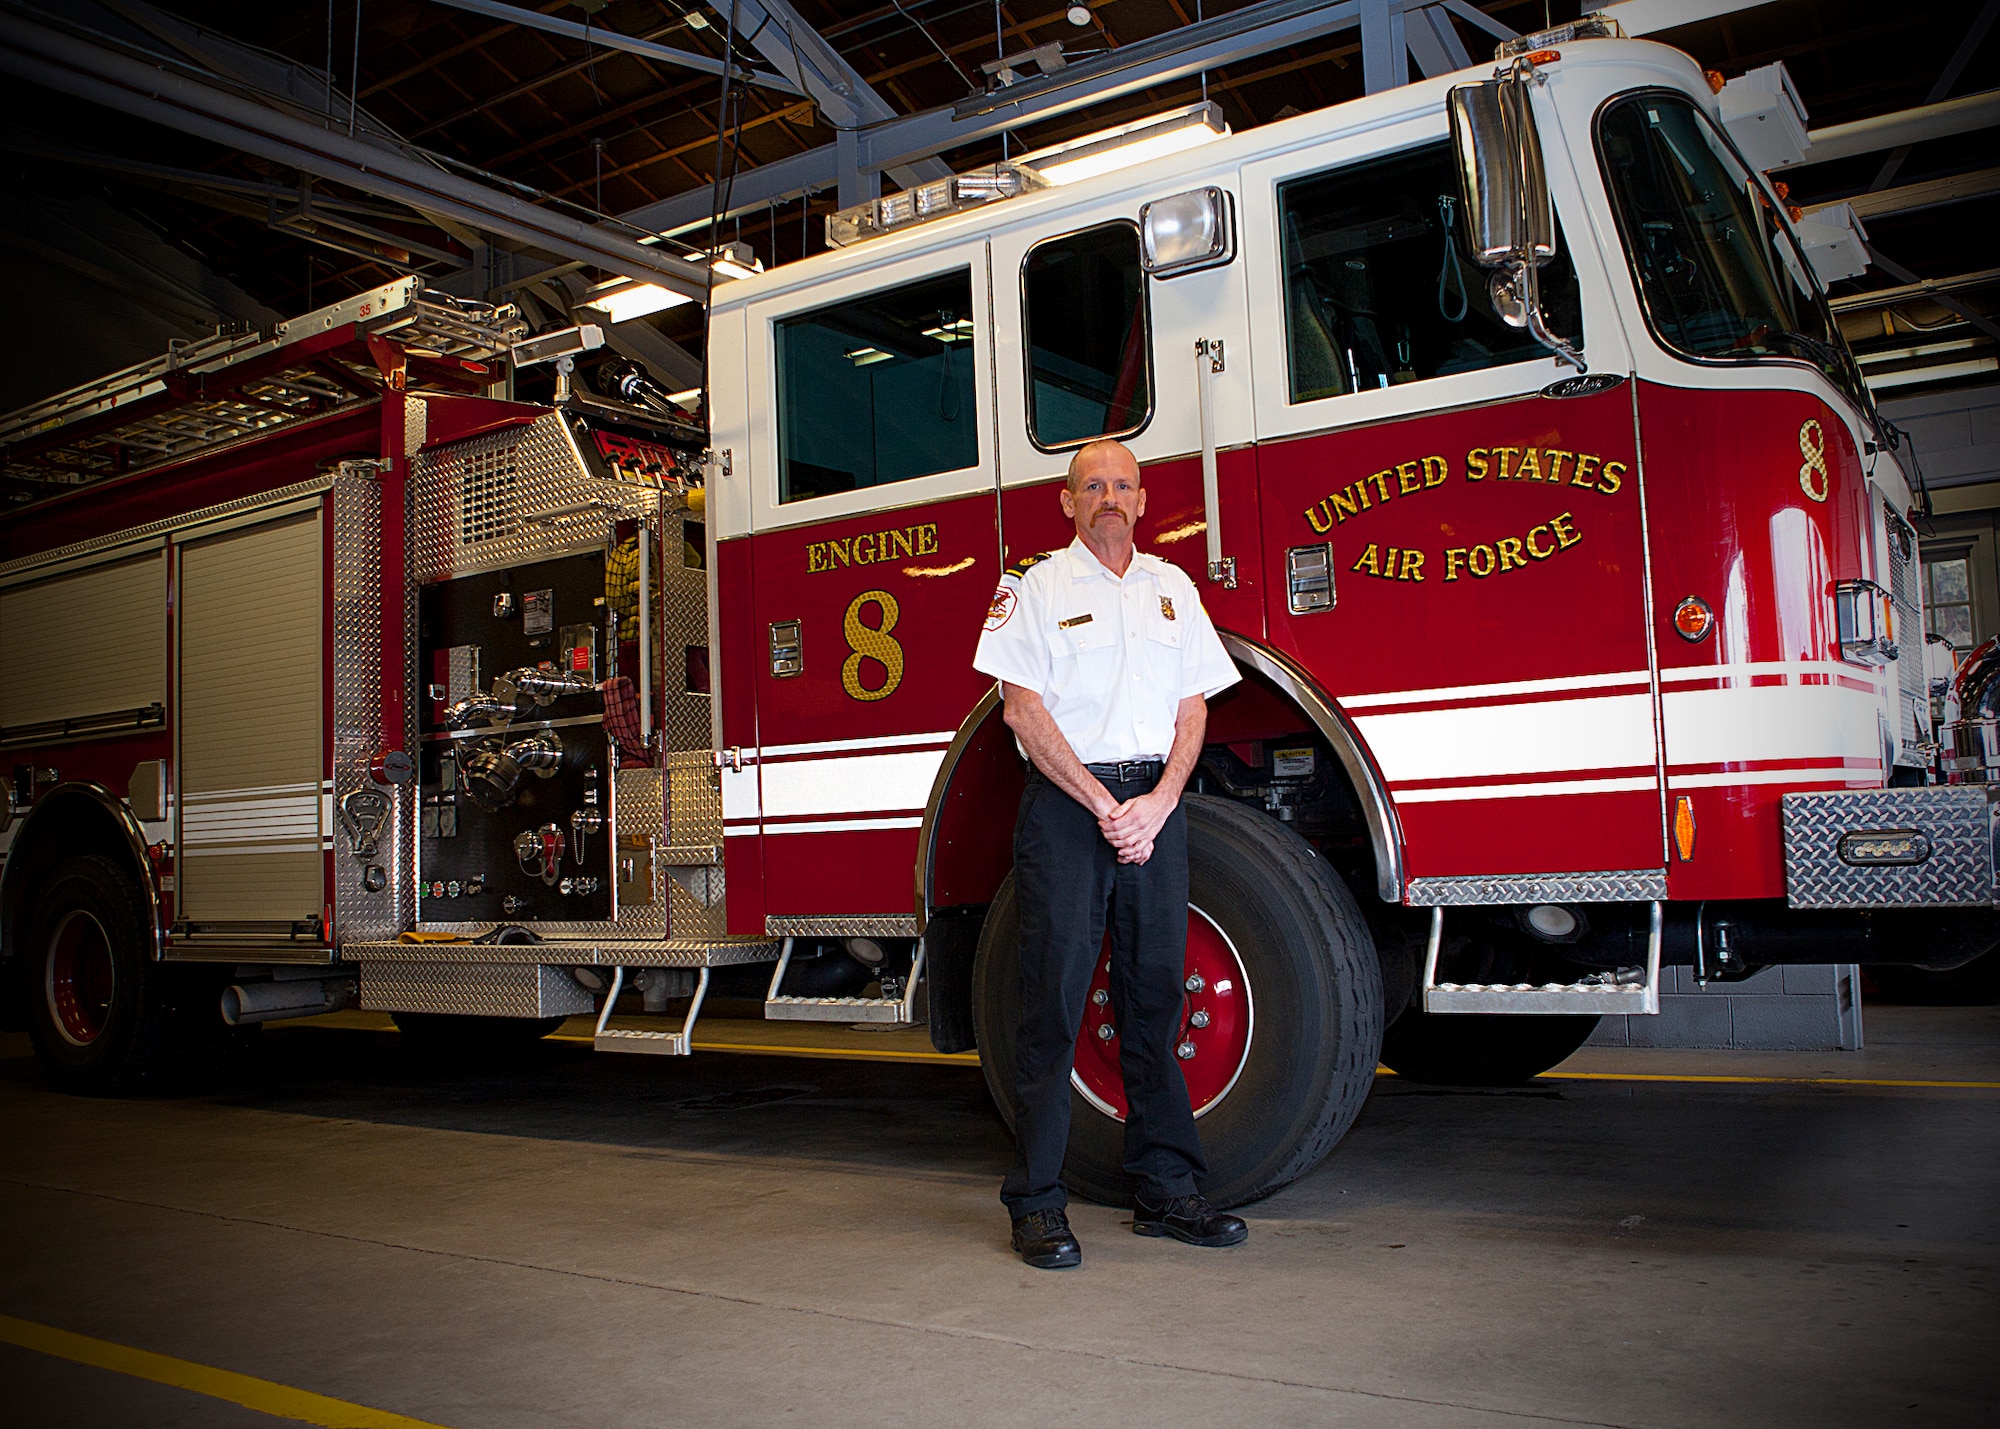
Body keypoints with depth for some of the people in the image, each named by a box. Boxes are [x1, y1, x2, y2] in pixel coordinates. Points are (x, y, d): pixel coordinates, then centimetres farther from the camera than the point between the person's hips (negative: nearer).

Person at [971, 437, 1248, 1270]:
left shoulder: (1172, 588, 16)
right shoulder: (1036, 586, 3)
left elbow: (1193, 709, 11)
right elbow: (1025, 711, -6)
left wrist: (1158, 803, -5)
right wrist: (1103, 805, -12)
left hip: (1154, 805, 4)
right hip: (1064, 804, -4)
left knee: (1155, 998, 7)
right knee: (1054, 1001, -3)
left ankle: (1166, 1191, 15)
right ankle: (1038, 1204, 4)